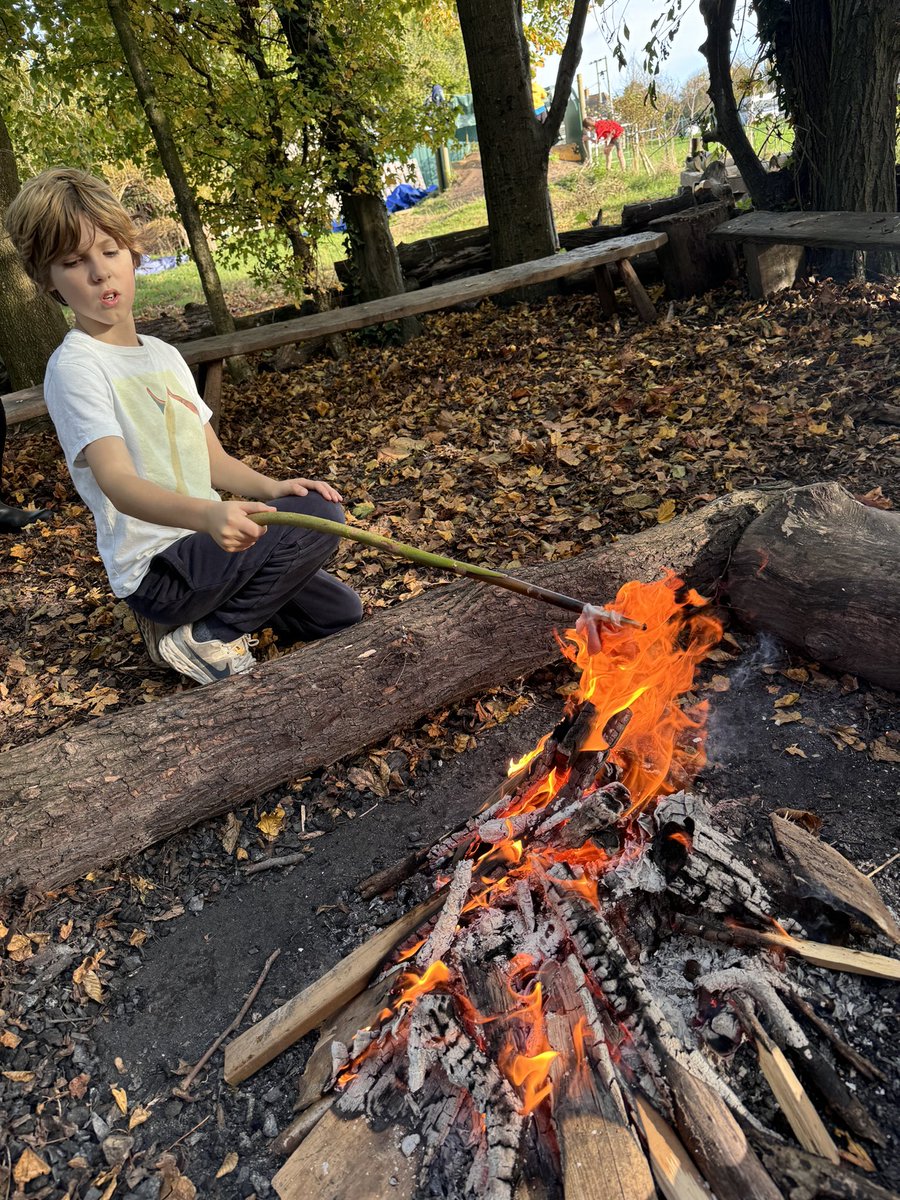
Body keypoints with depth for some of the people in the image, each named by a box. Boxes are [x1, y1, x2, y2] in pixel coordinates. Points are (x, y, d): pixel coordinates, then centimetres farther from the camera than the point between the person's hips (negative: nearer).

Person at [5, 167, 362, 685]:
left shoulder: (164, 355, 12)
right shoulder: (76, 367, -13)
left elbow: (213, 460, 12)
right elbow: (118, 481, -27)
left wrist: (273, 487, -7)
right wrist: (206, 514, -46)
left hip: (204, 542, 8)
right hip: (156, 568, -8)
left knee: (343, 613, 7)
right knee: (320, 515, -22)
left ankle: (214, 606, 14)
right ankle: (207, 637, -10)